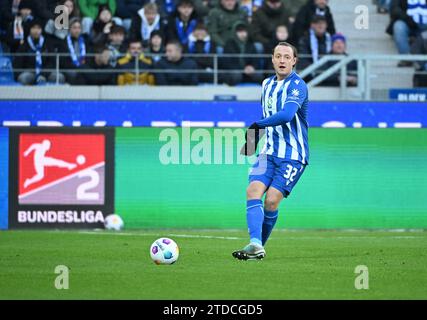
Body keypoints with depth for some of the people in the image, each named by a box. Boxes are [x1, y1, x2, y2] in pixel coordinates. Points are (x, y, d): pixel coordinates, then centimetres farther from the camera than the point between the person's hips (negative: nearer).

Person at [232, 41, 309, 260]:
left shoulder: (297, 86, -12)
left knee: (271, 200, -15)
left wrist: (257, 126, -23)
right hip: (269, 152, 6)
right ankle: (255, 245, -26)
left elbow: (286, 115, -29)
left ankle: (259, 246, 2)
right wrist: (253, 140, 21)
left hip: (293, 155, -6)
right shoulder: (267, 84, 13)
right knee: (253, 191, -15)